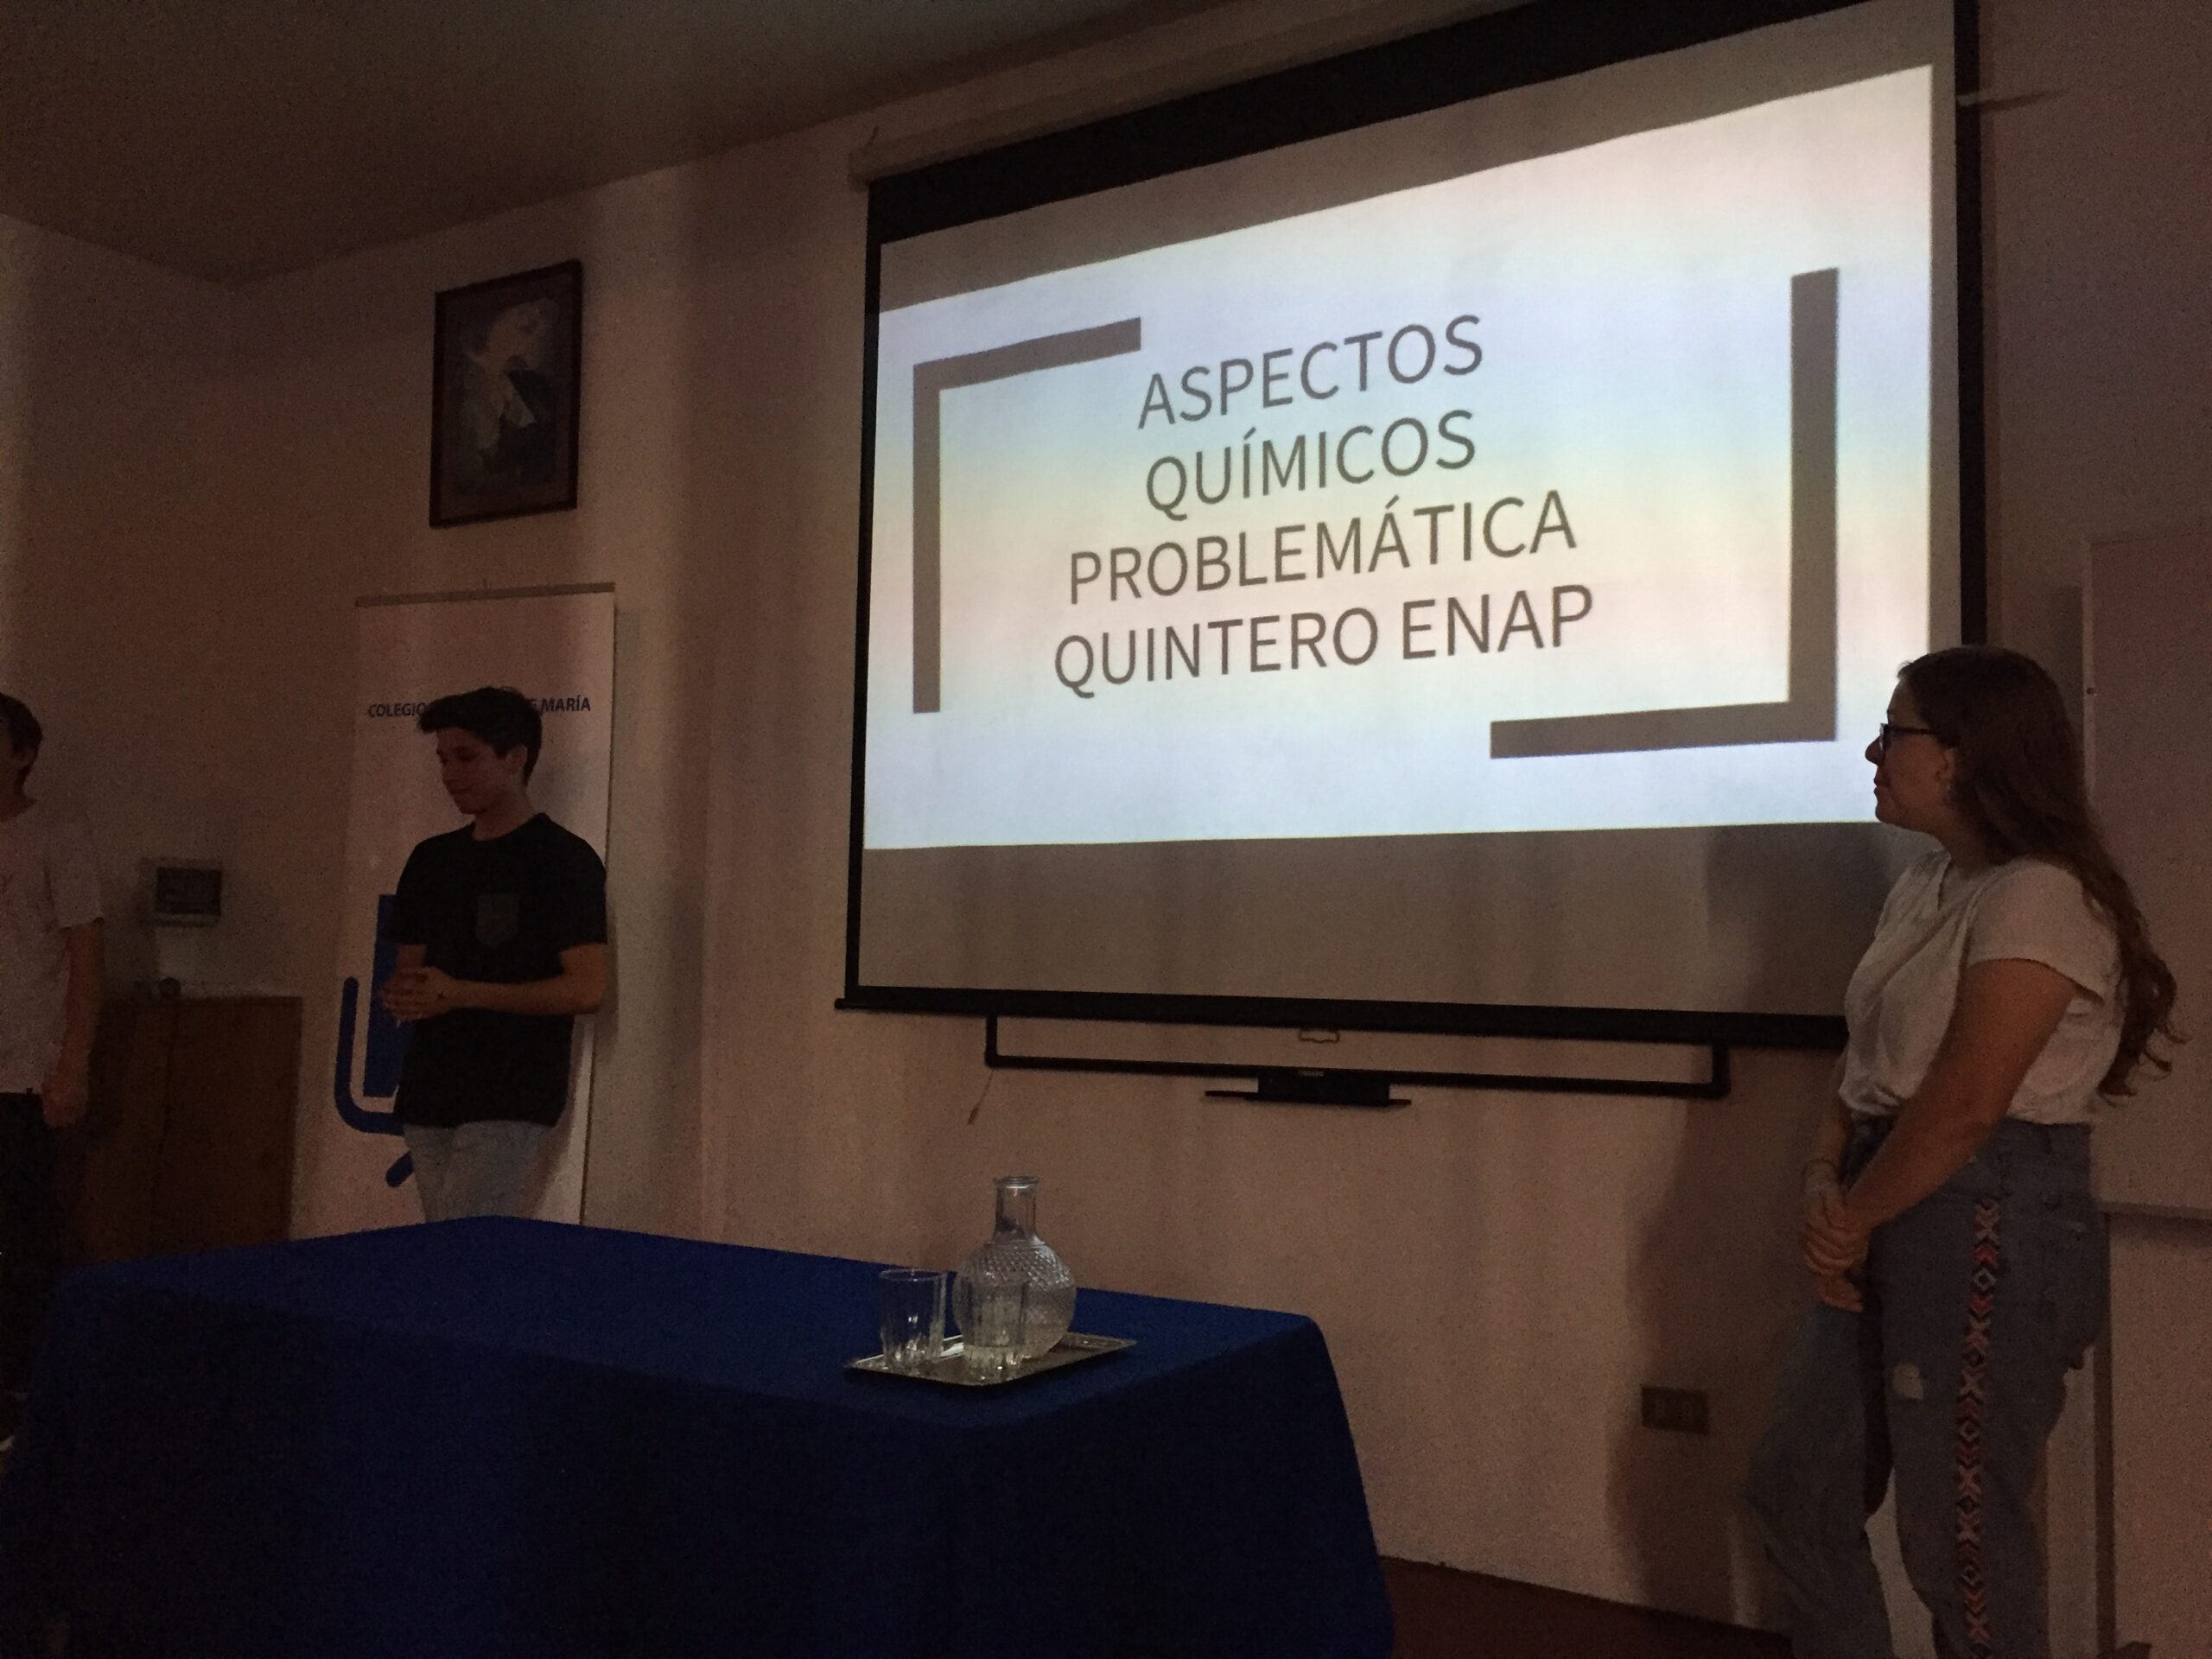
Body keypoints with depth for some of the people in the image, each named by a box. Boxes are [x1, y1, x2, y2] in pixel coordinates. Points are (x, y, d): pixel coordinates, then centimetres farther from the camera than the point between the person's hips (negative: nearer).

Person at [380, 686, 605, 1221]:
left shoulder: (563, 859, -5)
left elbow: (586, 990, -12)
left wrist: (461, 993, -17)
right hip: (429, 1094, 6)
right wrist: (401, 994, -2)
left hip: (510, 1101, -6)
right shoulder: (431, 859, 16)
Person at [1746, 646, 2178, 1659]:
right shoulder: (1923, 886, 13)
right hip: (1898, 1219, 9)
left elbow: (1964, 1106, -21)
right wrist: (1824, 1181, -3)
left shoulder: (2036, 898, -17)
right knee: (1795, 1485, 15)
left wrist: (1852, 1218, -10)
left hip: (1989, 1229, -9)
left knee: (1959, 1538, 2)